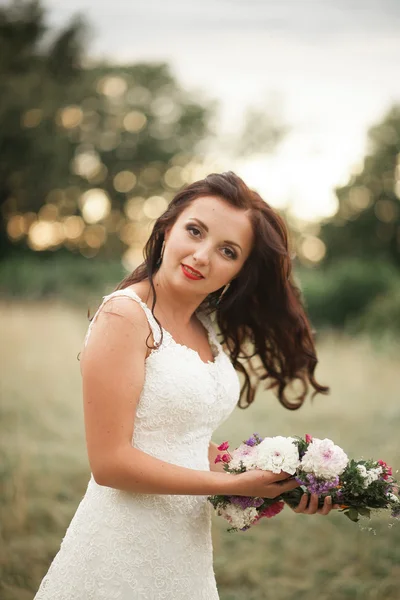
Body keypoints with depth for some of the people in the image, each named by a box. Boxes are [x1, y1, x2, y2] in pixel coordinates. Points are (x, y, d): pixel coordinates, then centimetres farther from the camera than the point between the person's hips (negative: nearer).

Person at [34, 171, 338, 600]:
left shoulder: (209, 329, 6)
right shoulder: (125, 316, -17)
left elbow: (188, 440, 7)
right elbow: (110, 461, -20)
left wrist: (278, 483, -4)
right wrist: (236, 484, -16)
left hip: (188, 546, 7)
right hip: (125, 547, -7)